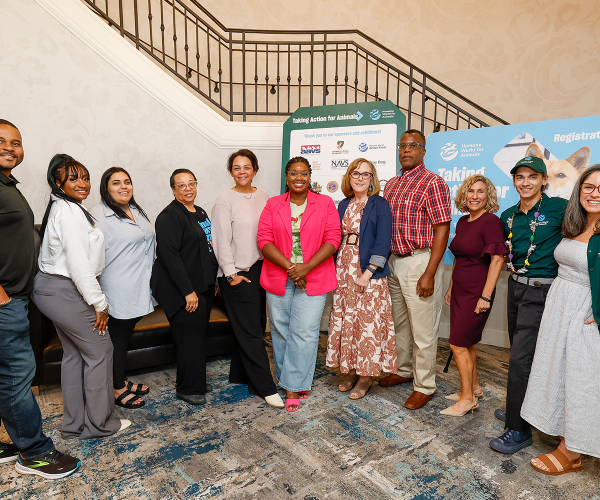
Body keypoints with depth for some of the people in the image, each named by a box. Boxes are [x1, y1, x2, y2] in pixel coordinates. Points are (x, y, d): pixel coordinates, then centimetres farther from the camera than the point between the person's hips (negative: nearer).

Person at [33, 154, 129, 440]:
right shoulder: (69, 212, -18)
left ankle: (74, 424, 30)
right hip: (64, 293, -10)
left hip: (50, 288, 10)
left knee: (74, 353, 17)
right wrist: (99, 303, -17)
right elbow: (78, 264, -23)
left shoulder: (63, 207, 13)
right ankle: (98, 424, 17)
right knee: (100, 351, 3)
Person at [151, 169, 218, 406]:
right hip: (183, 290, -9)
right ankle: (188, 389, 15)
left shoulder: (200, 213, 14)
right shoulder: (169, 216, -14)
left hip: (203, 286, 9)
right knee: (189, 336, -2)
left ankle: (197, 380, 32)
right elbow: (169, 255, -21)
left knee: (199, 333, 16)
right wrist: (188, 291, -22)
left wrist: (213, 281, 17)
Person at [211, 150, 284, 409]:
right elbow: (222, 239, -9)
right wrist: (231, 274, -13)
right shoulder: (225, 199, -7)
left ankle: (239, 373, 32)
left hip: (261, 268, 6)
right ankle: (265, 387, 9)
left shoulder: (262, 195, 9)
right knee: (250, 330, -1)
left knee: (255, 325, 14)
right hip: (238, 273, -6)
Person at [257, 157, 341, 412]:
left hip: (313, 279, -1)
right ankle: (290, 380, 28)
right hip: (278, 278, 2)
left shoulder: (325, 204, 4)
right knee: (281, 331, 9)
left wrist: (306, 267, -14)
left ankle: (293, 387, 12)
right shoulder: (273, 205, 6)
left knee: (304, 333, -2)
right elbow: (264, 240, -2)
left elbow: (333, 239, -4)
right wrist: (290, 267, -14)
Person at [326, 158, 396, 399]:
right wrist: (335, 268, 4)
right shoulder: (344, 205, 13)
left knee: (368, 321, -1)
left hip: (368, 271, -5)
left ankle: (366, 375, 14)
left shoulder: (380, 205, -4)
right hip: (343, 268, 6)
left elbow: (383, 242, -11)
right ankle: (350, 370, 24)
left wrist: (368, 273, -18)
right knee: (345, 320, 9)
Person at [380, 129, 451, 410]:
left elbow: (442, 230, -14)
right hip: (394, 261, 7)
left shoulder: (433, 183, -9)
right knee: (399, 322, 19)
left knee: (422, 329, 2)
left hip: (419, 262, -7)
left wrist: (429, 274, -18)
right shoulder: (391, 184, 13)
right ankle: (403, 370, 38)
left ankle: (424, 386, 18)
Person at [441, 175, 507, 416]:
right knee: (466, 343, 16)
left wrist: (485, 296, -20)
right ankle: (474, 388, 32)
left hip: (476, 293, -8)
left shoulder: (491, 221, -14)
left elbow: (497, 259, -18)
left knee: (458, 344, -4)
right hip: (459, 291, 8)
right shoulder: (463, 221, 10)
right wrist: (451, 287, 17)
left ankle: (468, 398, 11)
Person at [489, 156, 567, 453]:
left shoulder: (558, 208, -9)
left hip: (541, 291, -6)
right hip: (516, 287, 6)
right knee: (519, 353, 17)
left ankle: (519, 430, 7)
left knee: (521, 359, -7)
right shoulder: (509, 216, 9)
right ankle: (520, 409, 36)